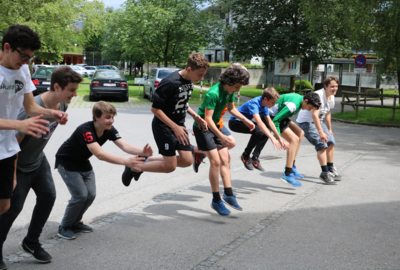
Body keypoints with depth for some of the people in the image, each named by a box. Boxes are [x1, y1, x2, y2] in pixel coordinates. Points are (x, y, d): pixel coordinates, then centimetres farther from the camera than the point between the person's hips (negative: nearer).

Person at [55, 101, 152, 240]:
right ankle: (64, 227, 5)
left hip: (83, 163, 7)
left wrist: (141, 152, -44)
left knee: (91, 195, 0)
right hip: (66, 163, -7)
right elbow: (100, 154, -46)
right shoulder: (85, 130, -35)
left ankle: (75, 223, 22)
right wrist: (125, 162, -54)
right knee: (80, 195, -15)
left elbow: (124, 145, -24)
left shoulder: (109, 130, -13)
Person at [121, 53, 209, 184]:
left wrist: (195, 116, 3)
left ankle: (146, 161, 18)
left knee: (187, 161, 2)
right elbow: (155, 109, -22)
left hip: (179, 125, 8)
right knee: (170, 166, -7)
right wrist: (175, 128, -22)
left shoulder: (189, 81, 1)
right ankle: (134, 167, 14)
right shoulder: (170, 82, -25)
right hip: (163, 126, -8)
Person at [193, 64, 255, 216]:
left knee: (225, 159, 2)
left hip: (215, 125, 8)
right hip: (202, 127, -8)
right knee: (215, 161, -12)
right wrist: (221, 136, -35)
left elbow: (231, 108, 17)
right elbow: (208, 119, -30)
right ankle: (216, 201, -2)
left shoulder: (230, 91, -1)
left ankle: (228, 194, 10)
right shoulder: (213, 93, -28)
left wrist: (245, 120, 5)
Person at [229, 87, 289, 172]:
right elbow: (259, 122, -42)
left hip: (244, 121, 9)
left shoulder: (264, 105, -3)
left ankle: (255, 159, -1)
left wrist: (280, 139, -2)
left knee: (265, 133, -5)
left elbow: (270, 122, 1)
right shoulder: (254, 103, -30)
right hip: (235, 122, -9)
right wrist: (272, 138, -47)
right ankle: (245, 156, -11)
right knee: (258, 131, -30)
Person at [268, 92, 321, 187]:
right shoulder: (293, 105, -28)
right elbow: (276, 120, -29)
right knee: (294, 140, -17)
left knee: (300, 134, 10)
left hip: (278, 115, 11)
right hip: (272, 117, -11)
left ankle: (291, 166, 11)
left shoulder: (299, 98, 2)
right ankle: (287, 174, -15)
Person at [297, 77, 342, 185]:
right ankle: (325, 173, -16)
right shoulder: (318, 95, -27)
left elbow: (327, 114, 18)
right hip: (306, 122, -9)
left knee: (331, 142, 5)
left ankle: (331, 169, 18)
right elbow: (314, 115, -35)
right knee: (322, 144, -19)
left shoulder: (331, 97, 4)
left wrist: (329, 129, 22)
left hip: (318, 121, 9)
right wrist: (321, 133, -39)